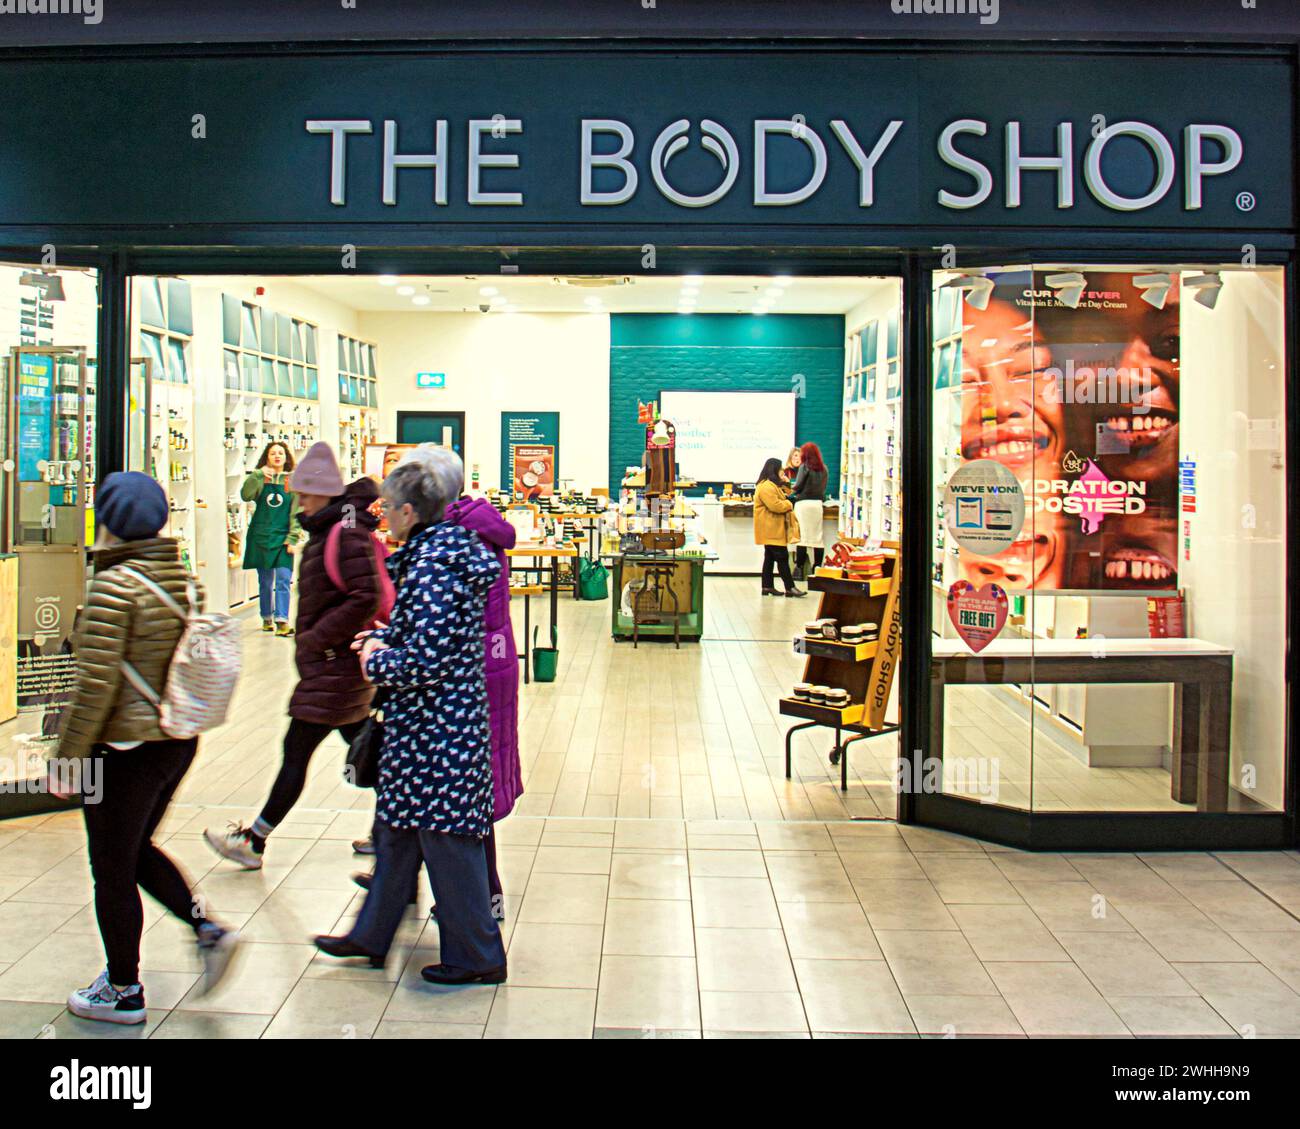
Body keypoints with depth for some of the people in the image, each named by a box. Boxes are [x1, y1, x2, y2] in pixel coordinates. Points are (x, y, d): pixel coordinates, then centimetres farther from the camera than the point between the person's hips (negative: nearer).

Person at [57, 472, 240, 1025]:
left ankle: (124, 992, 22)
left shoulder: (114, 586, -19)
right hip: (180, 741, 8)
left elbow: (96, 684, -20)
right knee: (138, 850, 25)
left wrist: (66, 756, -10)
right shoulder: (184, 579, 4)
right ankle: (208, 930, 14)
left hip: (126, 749, -8)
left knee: (113, 871, 9)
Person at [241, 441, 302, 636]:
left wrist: (293, 539, -5)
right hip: (260, 536, 1)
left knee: (283, 580, -10)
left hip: (283, 537, -1)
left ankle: (282, 620, -13)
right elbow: (246, 495, -14)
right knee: (265, 581, 9)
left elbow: (296, 512, 1)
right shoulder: (260, 478, 5)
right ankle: (267, 618, 20)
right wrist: (259, 474, -22)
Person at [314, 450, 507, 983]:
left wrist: (375, 665, -8)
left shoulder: (432, 564, -22)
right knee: (396, 828, 20)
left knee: (446, 839, 3)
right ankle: (371, 936, 34)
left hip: (434, 730, -10)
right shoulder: (447, 548, 8)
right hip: (431, 724, 10)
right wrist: (386, 641, 6)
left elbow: (425, 661, -25)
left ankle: (478, 956, 17)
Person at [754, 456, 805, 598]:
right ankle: (789, 587, -9)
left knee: (770, 557, 11)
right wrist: (789, 504, -8)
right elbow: (775, 505, -24)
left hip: (772, 530, 11)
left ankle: (767, 586, 13)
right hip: (772, 530, -11)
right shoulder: (766, 487, -17)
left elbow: (778, 502, 25)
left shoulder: (771, 485, 19)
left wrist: (786, 503, 5)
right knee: (782, 557, -10)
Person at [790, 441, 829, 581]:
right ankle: (818, 567, 7)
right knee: (818, 536, 7)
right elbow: (823, 488, 13)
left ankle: (799, 569, -4)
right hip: (818, 503, 5)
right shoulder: (823, 468, 10)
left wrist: (791, 489, 13)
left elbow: (797, 486, -7)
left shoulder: (805, 466, -5)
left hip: (803, 503, -5)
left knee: (802, 535, -4)